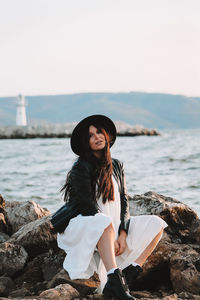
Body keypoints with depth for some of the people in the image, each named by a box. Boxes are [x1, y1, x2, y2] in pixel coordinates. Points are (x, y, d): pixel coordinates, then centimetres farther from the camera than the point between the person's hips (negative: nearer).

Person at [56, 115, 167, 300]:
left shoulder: (116, 166, 11)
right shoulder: (81, 167, -9)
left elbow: (123, 201, 7)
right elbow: (87, 205, -16)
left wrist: (122, 234, -8)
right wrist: (111, 237, -20)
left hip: (112, 229, 7)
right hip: (82, 226, -7)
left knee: (156, 224, -4)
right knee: (104, 223, -39)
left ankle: (126, 276, -20)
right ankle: (114, 281, -47)